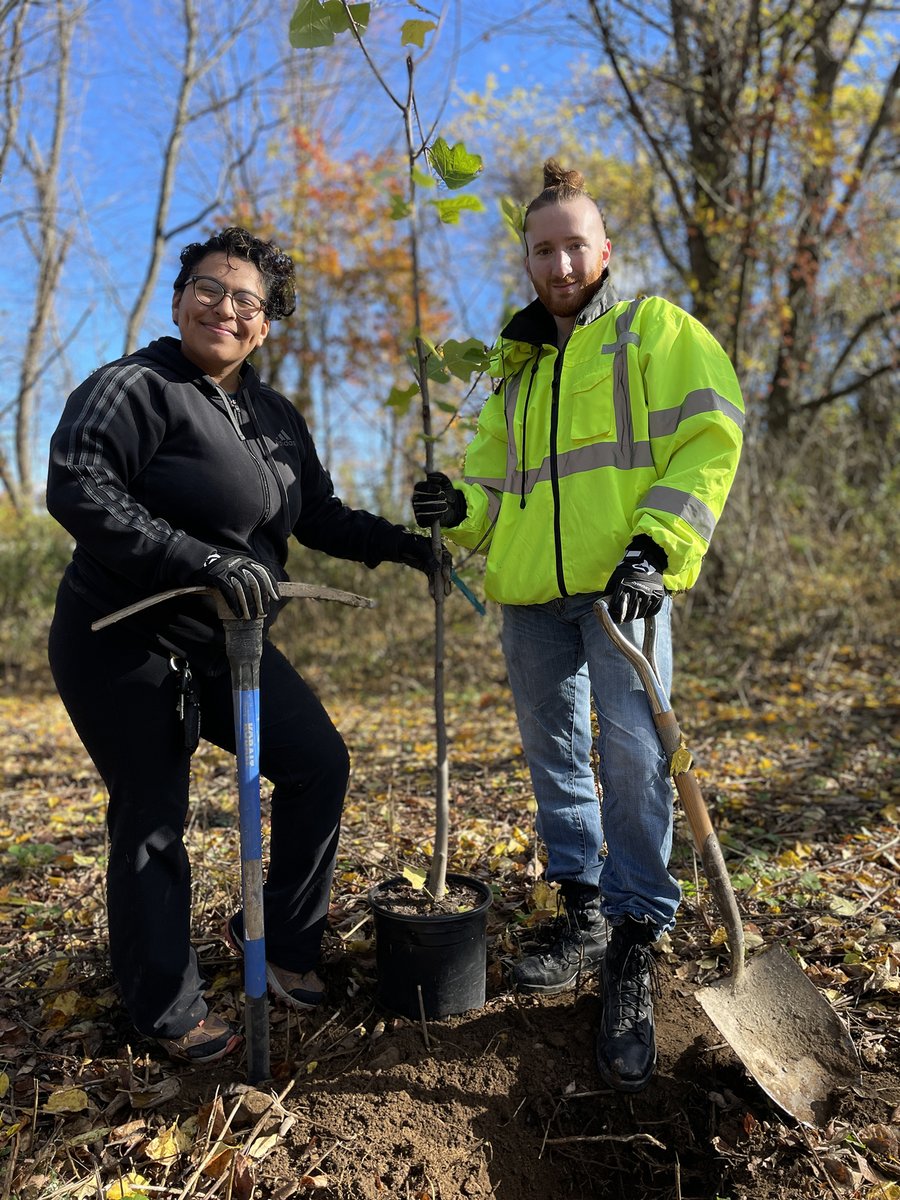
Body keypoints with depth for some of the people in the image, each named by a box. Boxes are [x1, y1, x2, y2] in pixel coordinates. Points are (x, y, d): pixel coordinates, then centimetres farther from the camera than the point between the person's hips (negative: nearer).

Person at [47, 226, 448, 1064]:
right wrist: (207, 563, -31)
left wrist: (399, 544, 3)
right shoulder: (134, 387, -12)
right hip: (124, 646, -7)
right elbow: (79, 491, -24)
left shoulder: (276, 417, 11)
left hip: (225, 643, 7)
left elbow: (318, 514, 17)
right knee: (151, 820, 2)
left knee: (318, 762, 2)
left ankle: (280, 939, 22)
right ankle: (167, 1011, 21)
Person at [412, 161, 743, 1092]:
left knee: (632, 755, -13)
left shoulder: (654, 330, 7)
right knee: (554, 755, 11)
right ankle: (584, 918, 28)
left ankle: (635, 954, 2)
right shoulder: (515, 369, 24)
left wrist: (656, 545, -17)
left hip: (622, 583, -6)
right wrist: (460, 509, 1)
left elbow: (710, 435, -5)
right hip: (530, 593, 6)